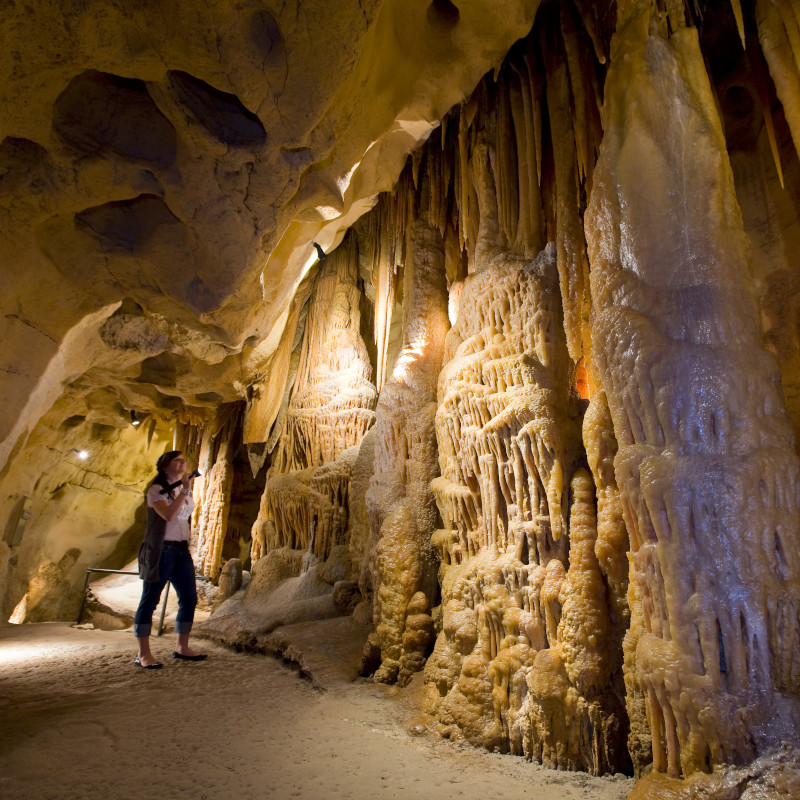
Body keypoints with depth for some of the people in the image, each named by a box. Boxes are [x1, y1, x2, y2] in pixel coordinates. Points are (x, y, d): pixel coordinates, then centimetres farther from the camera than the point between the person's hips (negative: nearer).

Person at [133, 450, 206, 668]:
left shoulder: (184, 490, 17)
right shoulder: (156, 490, -6)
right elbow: (168, 514, -22)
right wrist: (184, 491, -22)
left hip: (182, 551, 8)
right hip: (160, 551, -7)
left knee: (189, 598, 6)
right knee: (150, 599, -2)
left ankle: (182, 648, 17)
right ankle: (143, 654, 4)